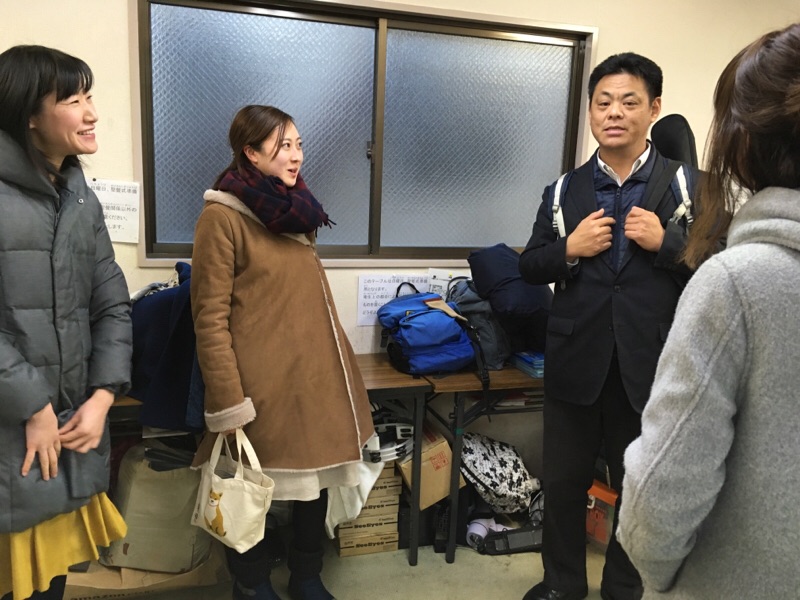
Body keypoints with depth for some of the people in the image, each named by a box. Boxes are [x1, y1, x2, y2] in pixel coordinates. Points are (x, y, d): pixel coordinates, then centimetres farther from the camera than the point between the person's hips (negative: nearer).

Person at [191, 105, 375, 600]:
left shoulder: (297, 210, 11)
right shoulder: (222, 217, -11)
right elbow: (210, 319, -14)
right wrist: (228, 404, -16)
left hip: (315, 375, 7)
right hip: (261, 385, -6)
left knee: (317, 480, 16)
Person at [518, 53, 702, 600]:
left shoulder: (689, 186, -2)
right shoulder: (564, 191, 5)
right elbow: (530, 268, 6)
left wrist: (667, 242, -19)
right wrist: (569, 249, -12)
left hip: (648, 366, -1)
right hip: (575, 364, 2)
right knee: (563, 483, 15)